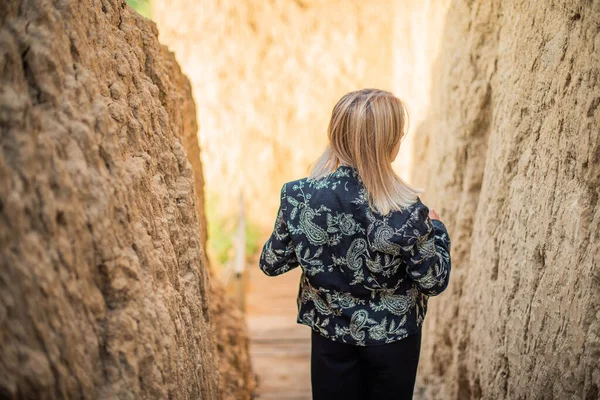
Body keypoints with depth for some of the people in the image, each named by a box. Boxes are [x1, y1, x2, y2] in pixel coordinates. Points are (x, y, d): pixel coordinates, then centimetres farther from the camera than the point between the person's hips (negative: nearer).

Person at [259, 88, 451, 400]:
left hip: (330, 333, 2)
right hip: (392, 337, -2)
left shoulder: (300, 196, -19)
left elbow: (271, 264, -6)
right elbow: (434, 282, -13)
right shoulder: (405, 211, -26)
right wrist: (436, 229, 2)